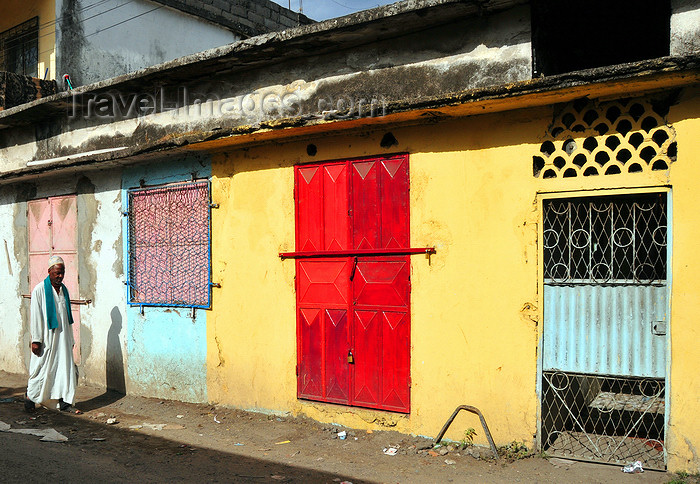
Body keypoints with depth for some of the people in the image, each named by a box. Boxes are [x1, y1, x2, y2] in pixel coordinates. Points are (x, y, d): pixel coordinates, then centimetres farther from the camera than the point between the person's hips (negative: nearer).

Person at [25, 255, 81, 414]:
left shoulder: (64, 289, 11)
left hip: (62, 337, 6)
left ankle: (64, 402, 8)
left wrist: (70, 339, 16)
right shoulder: (39, 290, -7)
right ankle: (30, 398, 23)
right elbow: (35, 316, -9)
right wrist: (36, 340, -13)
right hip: (46, 338, -6)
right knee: (42, 369, 2)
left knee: (66, 368, 3)